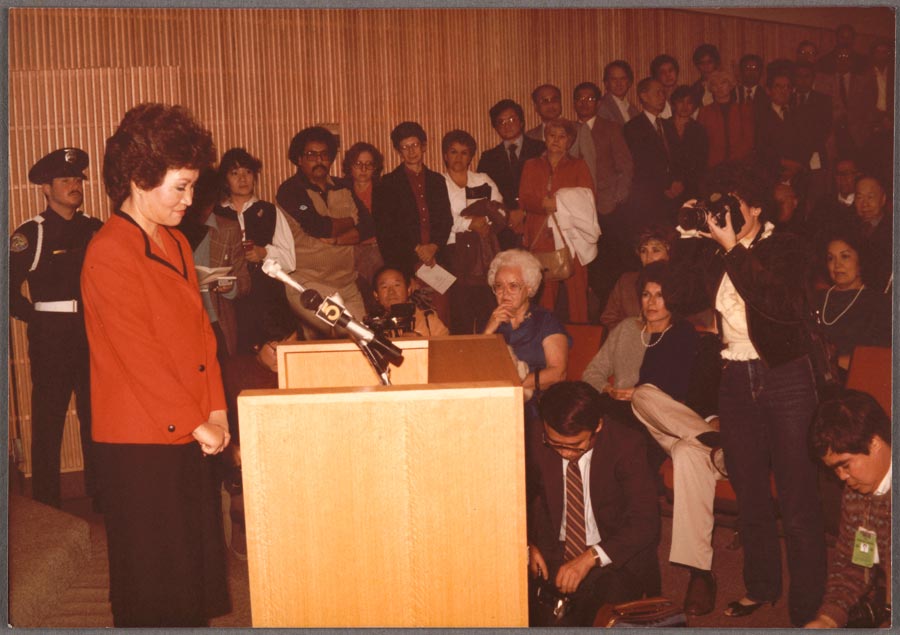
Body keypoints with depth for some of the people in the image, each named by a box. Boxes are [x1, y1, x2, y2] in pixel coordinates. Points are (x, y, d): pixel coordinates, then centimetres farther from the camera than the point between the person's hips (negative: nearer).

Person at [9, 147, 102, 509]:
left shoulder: (95, 229, 8)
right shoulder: (30, 235, -4)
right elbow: (9, 288, -6)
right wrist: (35, 317, -9)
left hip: (94, 336, 4)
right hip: (51, 339, -4)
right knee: (48, 422, 2)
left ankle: (101, 495, 25)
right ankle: (46, 507, 12)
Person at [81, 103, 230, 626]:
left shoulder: (176, 244, 10)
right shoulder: (110, 255, -17)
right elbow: (139, 356, -19)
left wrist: (216, 412, 3)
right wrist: (196, 424, -14)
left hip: (190, 435, 8)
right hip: (142, 444, -8)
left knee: (196, 560, 17)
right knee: (153, 586, 6)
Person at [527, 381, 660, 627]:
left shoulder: (626, 446, -16)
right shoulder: (536, 441, -9)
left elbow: (646, 522, -19)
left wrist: (590, 558, -30)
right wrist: (527, 544, -10)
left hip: (614, 555, -2)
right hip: (554, 553, 2)